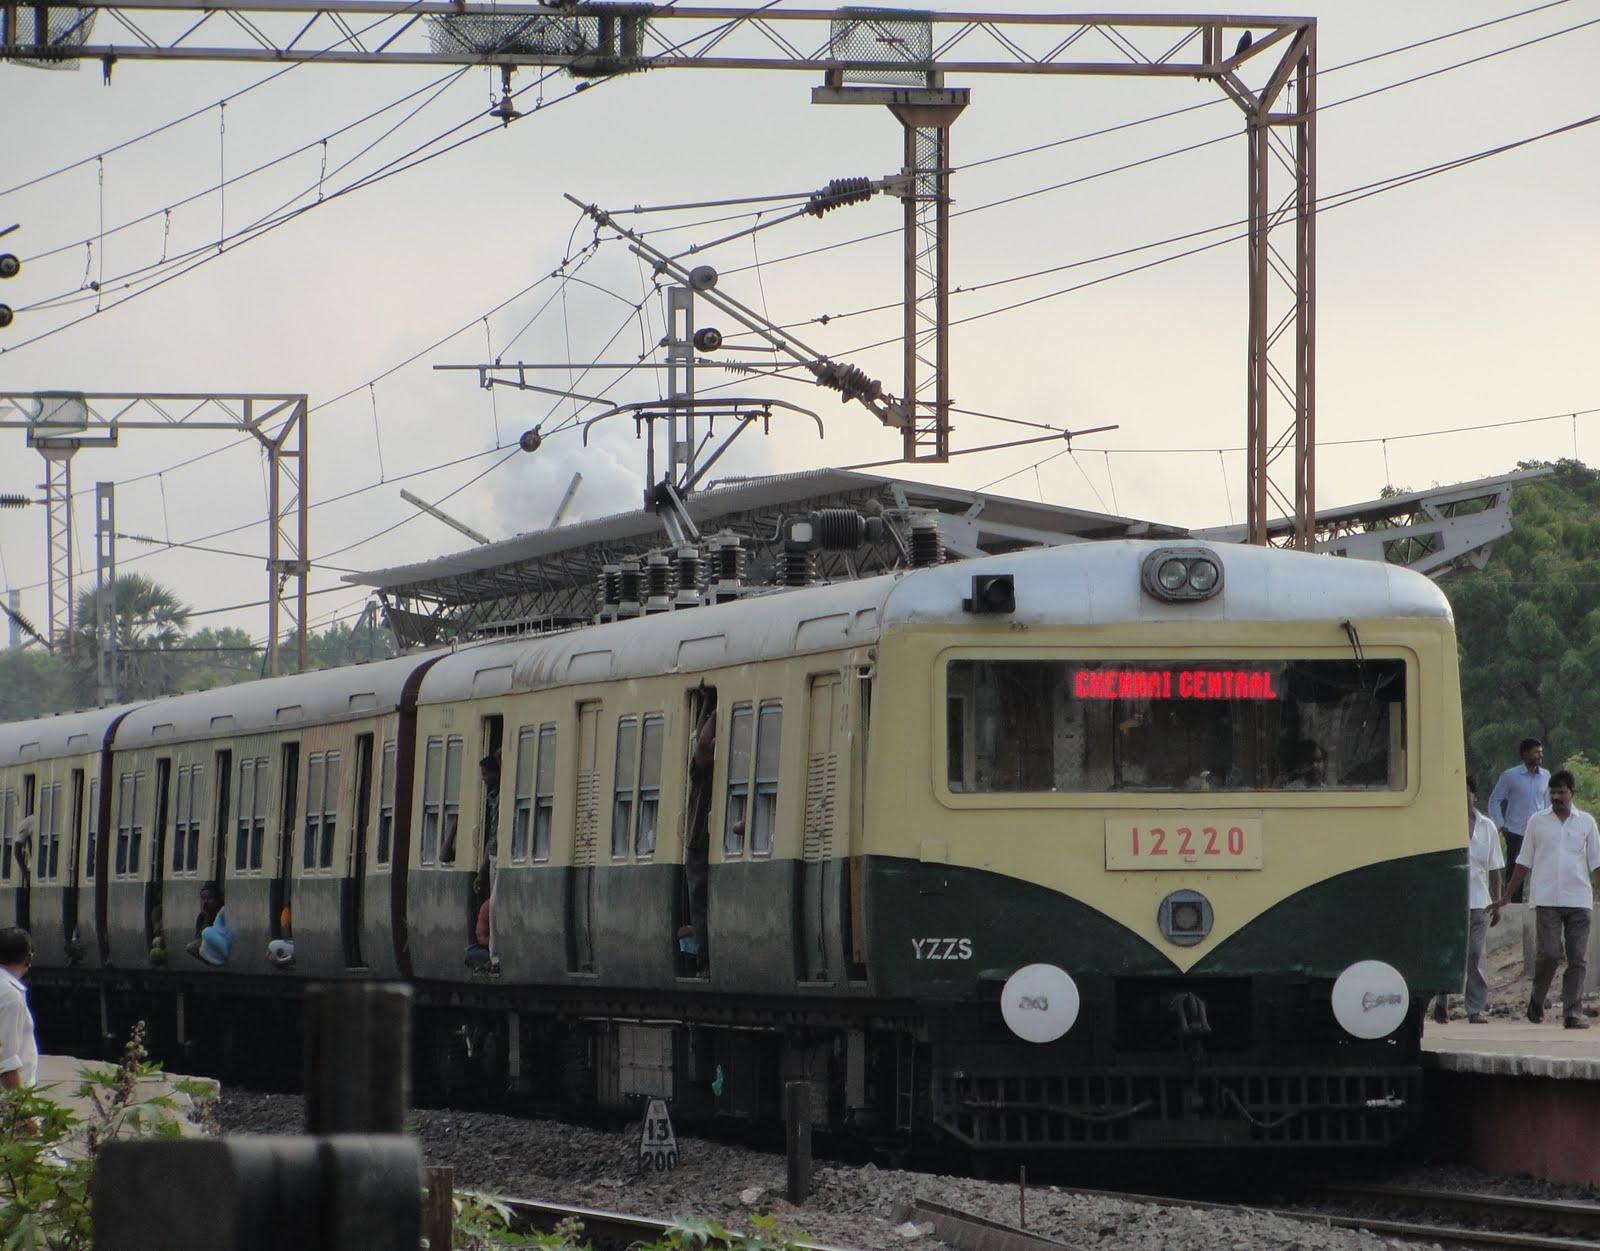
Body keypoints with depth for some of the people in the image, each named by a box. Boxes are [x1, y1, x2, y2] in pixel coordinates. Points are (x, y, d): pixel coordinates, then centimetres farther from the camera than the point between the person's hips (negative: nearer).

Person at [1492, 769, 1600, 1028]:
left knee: (1578, 958, -3)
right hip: (1547, 899, -1)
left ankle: (1573, 1013, -2)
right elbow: (1524, 862, 14)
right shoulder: (1537, 821, 9)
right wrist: (1506, 897, 13)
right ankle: (1536, 1001, 10)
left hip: (1579, 899, 1)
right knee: (1550, 953, -12)